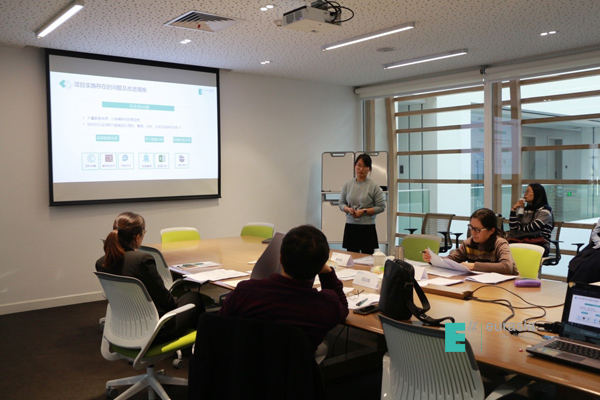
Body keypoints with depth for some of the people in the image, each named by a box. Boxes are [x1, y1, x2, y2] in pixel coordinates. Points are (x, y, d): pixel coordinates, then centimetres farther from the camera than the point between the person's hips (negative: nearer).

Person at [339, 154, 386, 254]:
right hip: (350, 226, 3)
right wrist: (348, 209, -9)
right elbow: (341, 203, 13)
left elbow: (381, 207, -5)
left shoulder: (374, 186, -4)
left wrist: (364, 211, -14)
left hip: (367, 227, -3)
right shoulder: (347, 185, 7)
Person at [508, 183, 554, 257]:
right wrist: (514, 208, 4)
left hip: (541, 246, -5)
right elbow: (513, 228, 8)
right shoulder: (525, 209, 17)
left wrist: (520, 229, 7)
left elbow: (532, 228, -13)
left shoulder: (545, 210, 0)